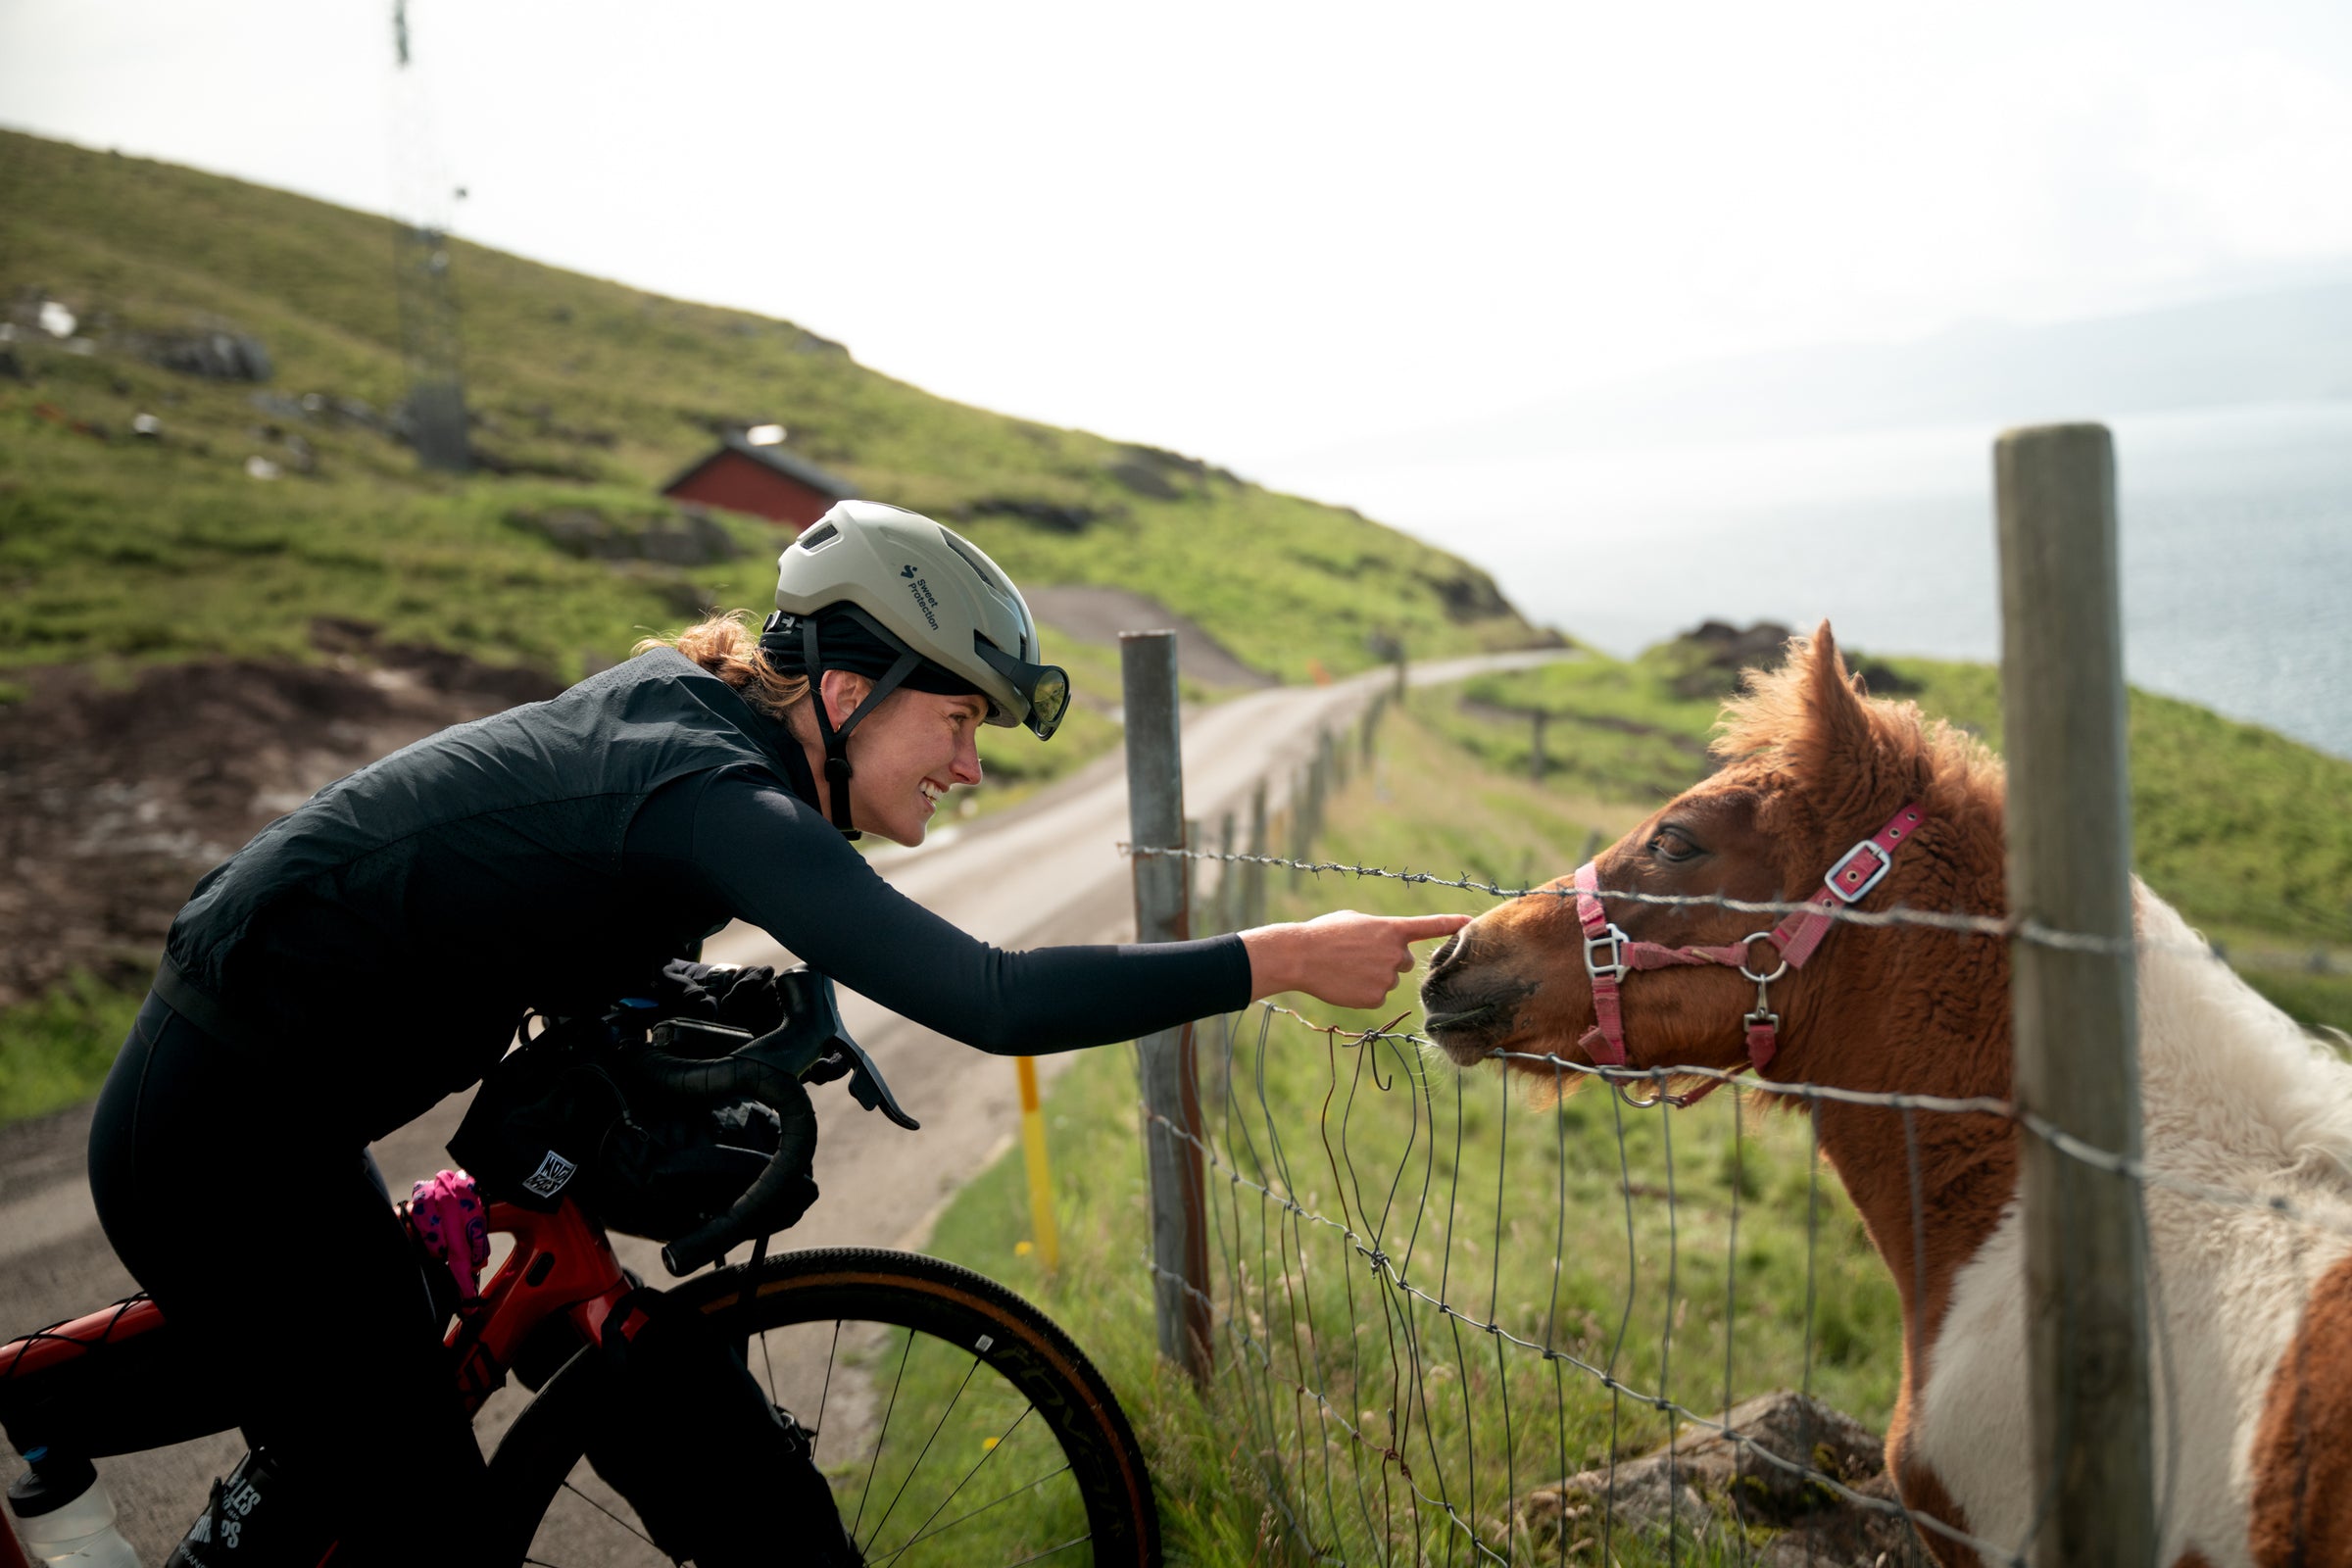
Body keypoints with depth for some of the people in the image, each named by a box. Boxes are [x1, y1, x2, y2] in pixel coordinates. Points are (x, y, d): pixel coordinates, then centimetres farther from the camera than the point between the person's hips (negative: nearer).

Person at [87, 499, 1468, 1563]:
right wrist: (1285, 961, -30)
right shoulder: (723, 800, -26)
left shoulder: (678, 702, 3)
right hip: (228, 1140, -9)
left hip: (253, 1101, 10)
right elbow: (995, 1001, -34)